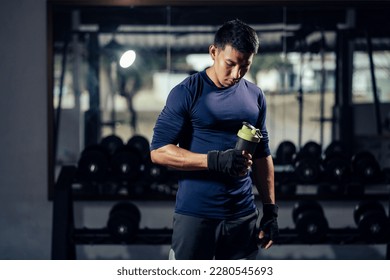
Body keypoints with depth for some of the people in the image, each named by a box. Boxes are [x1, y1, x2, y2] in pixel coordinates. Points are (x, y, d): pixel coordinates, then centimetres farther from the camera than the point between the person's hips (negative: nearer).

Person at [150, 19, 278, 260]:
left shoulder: (255, 97, 10)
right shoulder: (187, 92, -6)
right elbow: (158, 151, -10)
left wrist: (271, 209, 10)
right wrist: (215, 161, -21)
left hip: (244, 216, 5)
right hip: (196, 215, -4)